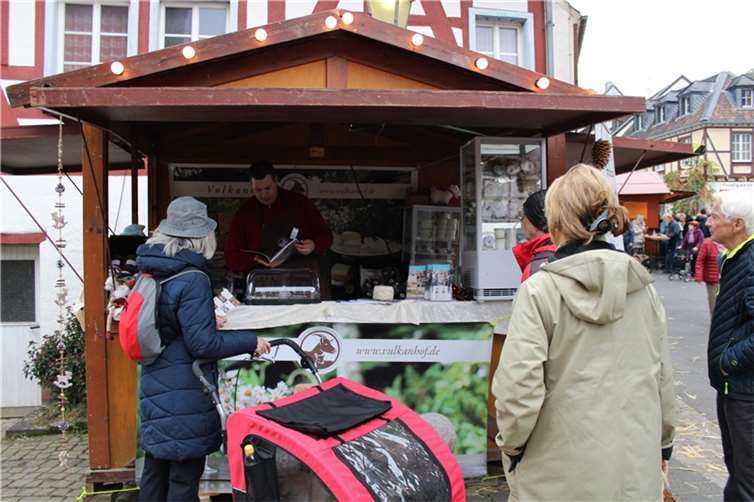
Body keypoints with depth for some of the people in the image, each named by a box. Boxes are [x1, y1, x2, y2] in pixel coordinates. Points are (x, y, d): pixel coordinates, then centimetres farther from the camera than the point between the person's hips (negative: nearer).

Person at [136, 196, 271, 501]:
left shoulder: (153, 272, 6)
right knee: (184, 477, 4)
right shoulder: (192, 279, -19)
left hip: (154, 386, 8)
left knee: (155, 470, 19)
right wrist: (251, 342, -12)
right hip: (185, 394, -8)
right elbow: (203, 344, -21)